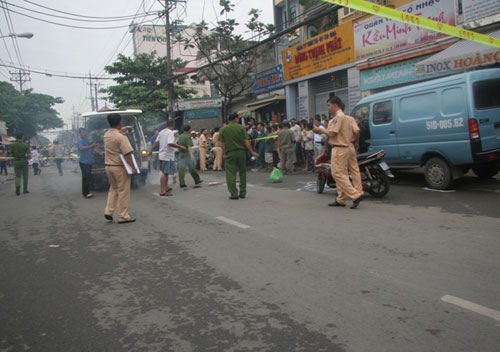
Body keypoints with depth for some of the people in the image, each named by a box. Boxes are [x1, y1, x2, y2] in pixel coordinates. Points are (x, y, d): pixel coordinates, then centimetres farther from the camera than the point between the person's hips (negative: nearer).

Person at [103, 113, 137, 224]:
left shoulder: (106, 134, 5)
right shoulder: (121, 137, -19)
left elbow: (117, 131, 29)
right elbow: (127, 154, -22)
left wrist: (126, 127, 29)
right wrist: (133, 168, -18)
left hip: (108, 166, 8)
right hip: (120, 167, -8)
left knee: (113, 189, 23)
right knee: (123, 191, 1)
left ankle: (108, 211, 15)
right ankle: (123, 216, 5)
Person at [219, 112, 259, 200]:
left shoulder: (223, 130, 2)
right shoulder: (241, 128, -1)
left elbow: (223, 144, 1)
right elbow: (246, 141, -5)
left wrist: (226, 153, 11)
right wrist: (252, 152, 1)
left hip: (230, 153, 0)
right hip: (241, 152, 1)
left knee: (231, 174, 2)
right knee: (242, 172, 13)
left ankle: (234, 193, -1)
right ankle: (242, 192, 16)